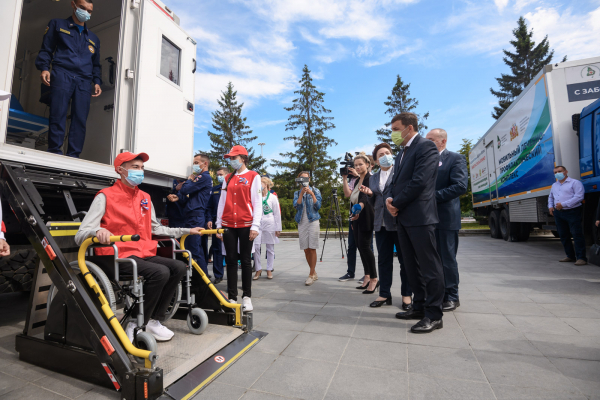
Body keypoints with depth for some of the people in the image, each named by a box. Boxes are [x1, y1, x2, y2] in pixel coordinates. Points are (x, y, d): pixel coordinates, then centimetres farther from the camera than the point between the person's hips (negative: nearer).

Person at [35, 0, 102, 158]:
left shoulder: (93, 38, 29)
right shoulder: (57, 24, 20)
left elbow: (96, 64, 26)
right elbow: (46, 48, 11)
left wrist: (97, 82, 8)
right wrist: (44, 68, -6)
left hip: (84, 81, 2)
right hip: (62, 75, -2)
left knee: (80, 119, -10)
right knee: (58, 116, -13)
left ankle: (73, 156, -10)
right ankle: (55, 153, -11)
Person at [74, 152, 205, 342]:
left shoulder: (145, 198, 15)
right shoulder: (106, 196, -5)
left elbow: (156, 228, 23)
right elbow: (80, 236, -11)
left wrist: (187, 231, 19)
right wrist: (98, 231, -35)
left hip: (145, 254, 7)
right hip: (118, 257, -7)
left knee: (179, 267, -14)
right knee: (161, 272, -28)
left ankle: (154, 320, 0)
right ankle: (137, 325, -8)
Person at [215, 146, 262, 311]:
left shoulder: (253, 176, 2)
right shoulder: (227, 179, 15)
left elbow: (257, 202, -4)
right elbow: (222, 202, 14)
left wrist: (255, 226, -11)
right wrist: (219, 225, 8)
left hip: (246, 225, -4)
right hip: (228, 225, 4)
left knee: (246, 260, 4)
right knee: (231, 260, 6)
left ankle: (246, 297, 15)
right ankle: (232, 297, 15)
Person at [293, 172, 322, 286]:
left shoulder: (315, 191, 7)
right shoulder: (297, 193, 14)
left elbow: (318, 206, -3)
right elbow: (296, 206, -4)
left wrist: (311, 194, -12)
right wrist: (302, 193, -12)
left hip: (313, 221, -3)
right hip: (302, 222, 3)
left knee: (312, 249, -7)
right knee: (306, 249, 5)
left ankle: (311, 274, 0)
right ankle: (314, 273, 18)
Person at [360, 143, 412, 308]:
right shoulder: (373, 178, 15)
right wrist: (370, 194, -3)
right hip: (381, 224, 5)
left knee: (404, 260, 6)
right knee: (383, 260, 10)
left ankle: (406, 295, 19)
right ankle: (384, 294, 20)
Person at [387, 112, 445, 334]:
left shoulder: (426, 147, -8)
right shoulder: (401, 154, 20)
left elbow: (419, 182, -18)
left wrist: (396, 203, -10)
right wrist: (391, 200, -2)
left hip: (419, 216, -9)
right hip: (403, 217, 9)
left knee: (429, 266, 0)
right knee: (412, 266, 14)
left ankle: (434, 315, 10)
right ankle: (419, 306, 26)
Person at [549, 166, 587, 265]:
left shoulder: (575, 182, -3)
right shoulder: (554, 185, 19)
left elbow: (579, 197, -14)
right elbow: (550, 197, 30)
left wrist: (563, 204, -19)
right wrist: (550, 206, 12)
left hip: (572, 212, -7)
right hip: (558, 213, 7)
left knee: (577, 235, -7)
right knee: (563, 235, 10)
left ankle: (581, 257, -2)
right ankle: (570, 256, 20)